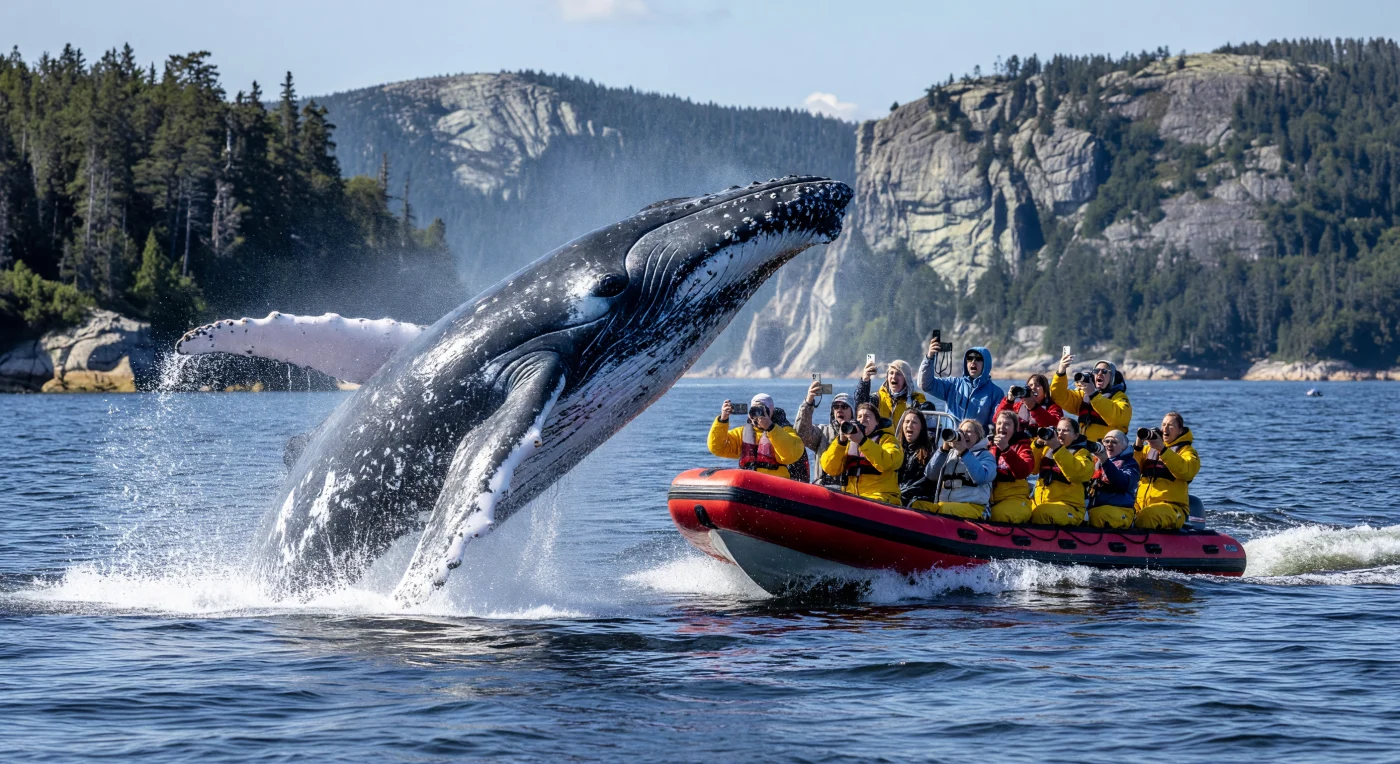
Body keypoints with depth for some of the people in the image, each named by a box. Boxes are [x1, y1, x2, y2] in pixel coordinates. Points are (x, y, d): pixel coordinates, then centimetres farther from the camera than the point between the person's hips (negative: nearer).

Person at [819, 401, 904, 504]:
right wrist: (840, 441, -5)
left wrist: (862, 441, -18)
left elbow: (888, 463, -11)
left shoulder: (887, 439, 11)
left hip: (880, 500, -4)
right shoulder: (848, 442, 22)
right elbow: (830, 469, 7)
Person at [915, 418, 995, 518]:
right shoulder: (950, 454, 24)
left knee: (944, 509, -37)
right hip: (943, 503, 4)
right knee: (916, 505, -26)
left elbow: (982, 478, -11)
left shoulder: (985, 455, 12)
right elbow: (930, 475, 10)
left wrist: (964, 452, -10)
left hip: (972, 507, -4)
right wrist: (944, 449, 3)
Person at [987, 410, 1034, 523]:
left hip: (1015, 499, -3)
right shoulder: (990, 447, 16)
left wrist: (1006, 450, -25)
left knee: (997, 515, -35)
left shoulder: (1022, 446, 5)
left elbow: (1023, 472, -15)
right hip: (990, 499, 3)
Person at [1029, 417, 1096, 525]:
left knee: (1040, 513, -35)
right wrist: (1038, 444, -3)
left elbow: (1079, 474, -17)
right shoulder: (1047, 449, 18)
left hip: (1067, 507, -5)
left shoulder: (1080, 453, 3)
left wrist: (1058, 449, -21)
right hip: (1039, 503, 5)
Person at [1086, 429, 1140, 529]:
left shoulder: (1129, 462, 10)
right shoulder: (1097, 461, 24)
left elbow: (1124, 484, -11)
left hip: (1119, 509, -3)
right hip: (1092, 507, 4)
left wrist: (1105, 462, -18)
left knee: (1097, 515, -37)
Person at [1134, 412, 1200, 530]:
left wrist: (1162, 450, -21)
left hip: (1171, 507, -5)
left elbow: (1186, 471, -15)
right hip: (1141, 504, 5)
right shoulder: (1149, 448, 24)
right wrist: (1138, 446, -2)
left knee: (1146, 517, -38)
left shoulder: (1186, 451, 8)